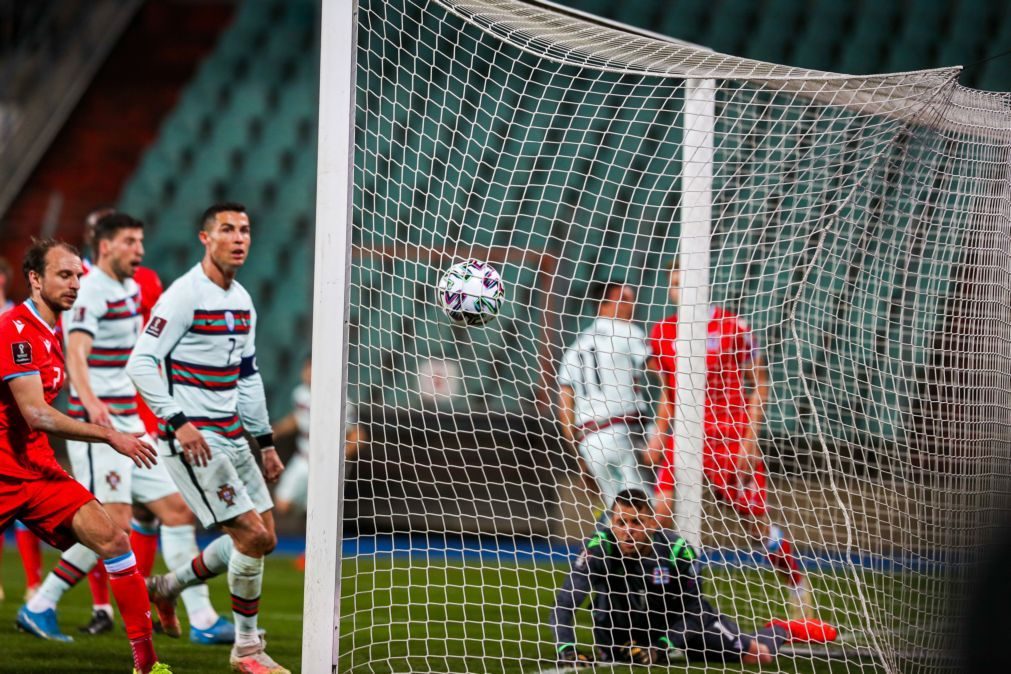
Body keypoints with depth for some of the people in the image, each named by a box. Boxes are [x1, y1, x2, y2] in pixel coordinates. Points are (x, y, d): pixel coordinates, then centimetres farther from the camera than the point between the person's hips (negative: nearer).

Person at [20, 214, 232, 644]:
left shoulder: (131, 290, 15)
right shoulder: (91, 292, -13)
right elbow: (76, 354, -29)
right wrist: (90, 401, -46)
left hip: (129, 426, 9)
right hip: (96, 427, -9)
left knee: (177, 509, 5)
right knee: (115, 523, -16)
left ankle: (201, 619, 8)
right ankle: (40, 605, -6)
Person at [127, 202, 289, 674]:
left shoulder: (242, 301, 13)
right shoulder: (184, 296, -13)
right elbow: (140, 363, -17)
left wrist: (265, 440, 21)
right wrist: (178, 421, -25)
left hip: (231, 436, 9)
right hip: (192, 438, -9)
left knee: (263, 538, 9)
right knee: (252, 534, -13)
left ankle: (168, 586, 25)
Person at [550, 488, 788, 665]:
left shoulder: (677, 550, -29)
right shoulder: (599, 548, -31)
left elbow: (692, 609, -19)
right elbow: (564, 603, -34)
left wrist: (661, 648, -31)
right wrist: (566, 649, -48)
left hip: (679, 619, -1)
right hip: (630, 621, 1)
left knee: (759, 654, -5)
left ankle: (776, 631, 35)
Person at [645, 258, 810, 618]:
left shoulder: (732, 328, -6)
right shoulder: (661, 333, 7)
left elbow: (759, 386, -2)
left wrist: (749, 440, -10)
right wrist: (659, 434, 5)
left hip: (731, 439, -4)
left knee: (757, 522, 1)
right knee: (661, 514, -12)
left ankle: (800, 592, 17)